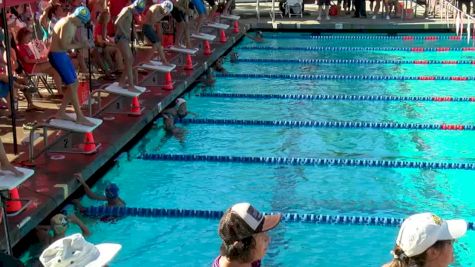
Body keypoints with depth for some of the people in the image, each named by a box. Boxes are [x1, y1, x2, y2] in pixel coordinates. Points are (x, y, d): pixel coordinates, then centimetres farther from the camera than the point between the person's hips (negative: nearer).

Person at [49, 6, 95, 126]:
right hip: (57, 55, -10)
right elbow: (64, 45, -24)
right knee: (72, 85, -7)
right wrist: (80, 45, -14)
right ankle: (80, 117, -1)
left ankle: (61, 112, 20)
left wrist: (81, 43, -1)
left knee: (74, 84, 12)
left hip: (63, 55, 10)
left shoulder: (73, 24, 10)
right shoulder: (67, 24, -21)